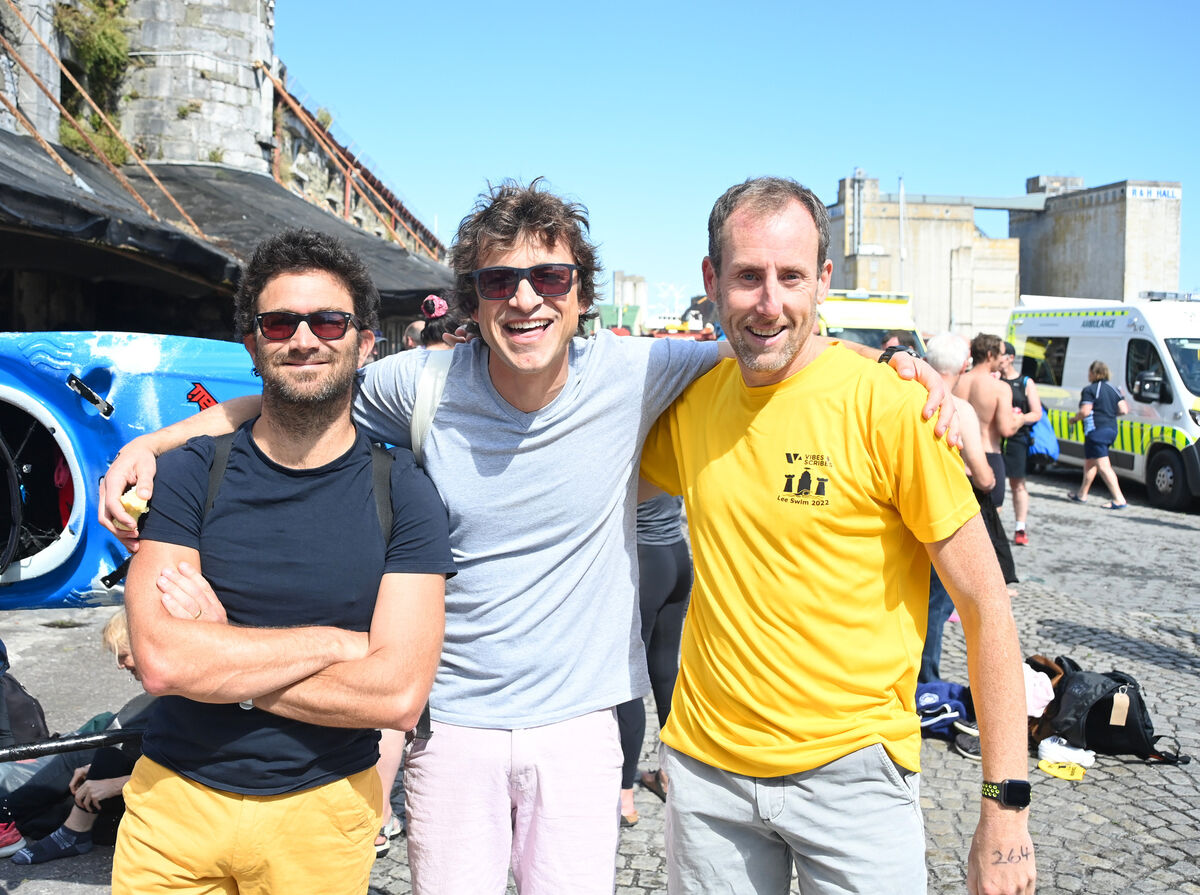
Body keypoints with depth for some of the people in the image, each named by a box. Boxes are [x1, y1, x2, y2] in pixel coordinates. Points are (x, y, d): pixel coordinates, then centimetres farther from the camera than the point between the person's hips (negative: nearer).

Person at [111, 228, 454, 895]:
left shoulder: (403, 493, -8)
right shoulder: (191, 474, -6)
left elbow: (398, 696, -17)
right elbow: (161, 660, -19)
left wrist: (221, 657, -16)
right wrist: (342, 642, -17)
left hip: (323, 813, 0)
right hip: (176, 799, 1)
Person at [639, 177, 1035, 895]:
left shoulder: (887, 404, -14)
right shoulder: (688, 403, 0)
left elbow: (986, 606, -10)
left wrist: (1006, 809, -12)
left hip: (850, 773, -4)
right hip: (706, 765, 4)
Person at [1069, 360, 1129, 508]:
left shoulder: (1089, 390, -10)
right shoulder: (1113, 389, 12)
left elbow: (1085, 412, -18)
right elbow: (1123, 410, 7)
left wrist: (1074, 418, 1)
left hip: (1096, 430, -9)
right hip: (1111, 429, 9)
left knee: (1103, 466, -10)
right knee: (1089, 462, 22)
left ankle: (1119, 500, -17)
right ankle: (1082, 494, 31)